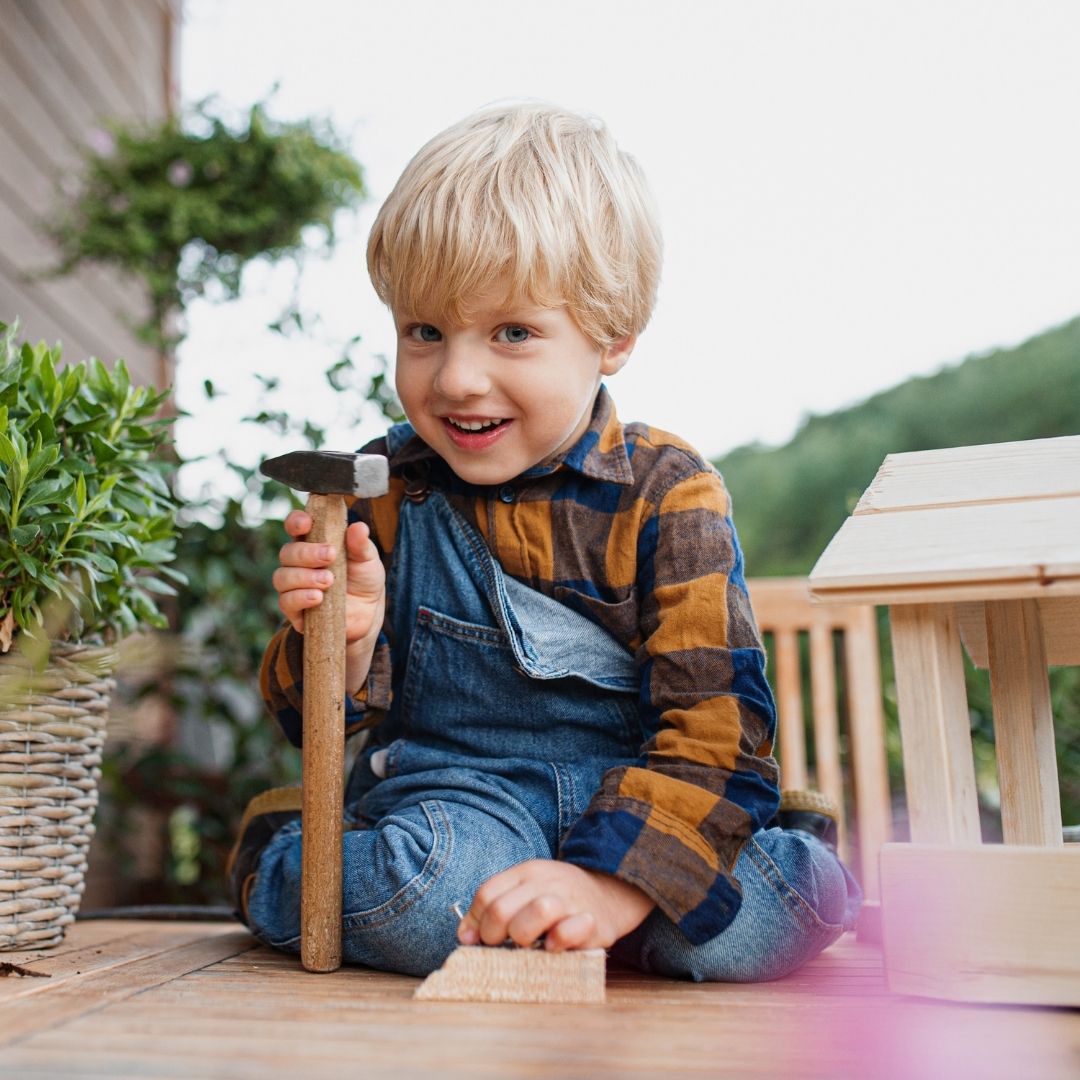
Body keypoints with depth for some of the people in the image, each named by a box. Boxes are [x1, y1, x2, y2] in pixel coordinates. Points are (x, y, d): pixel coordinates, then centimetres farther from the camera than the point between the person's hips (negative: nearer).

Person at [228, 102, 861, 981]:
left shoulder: (665, 492, -6)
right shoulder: (382, 488, 0)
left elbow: (716, 726, -11)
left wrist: (614, 883, -26)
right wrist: (344, 645, -19)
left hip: (630, 809, 0)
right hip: (445, 798, 1)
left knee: (797, 898, -26)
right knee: (424, 870, -34)